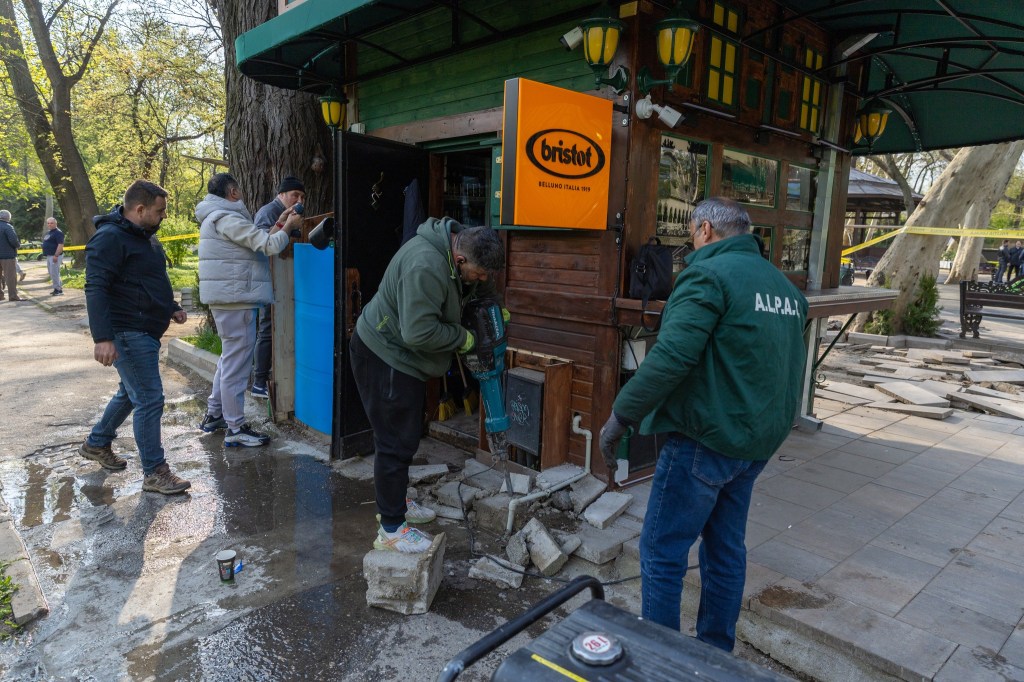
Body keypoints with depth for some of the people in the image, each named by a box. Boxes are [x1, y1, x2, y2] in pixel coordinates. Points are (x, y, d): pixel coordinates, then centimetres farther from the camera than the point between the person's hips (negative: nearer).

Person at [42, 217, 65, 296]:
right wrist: (45, 254, 20)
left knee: (54, 273, -10)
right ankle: (58, 288, 19)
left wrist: (56, 255, -26)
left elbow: (61, 245, -22)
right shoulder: (49, 233, 18)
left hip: (54, 256, -10)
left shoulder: (58, 233, -13)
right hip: (49, 256, 10)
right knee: (52, 273, 13)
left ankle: (59, 290, -6)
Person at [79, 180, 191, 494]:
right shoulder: (110, 238, -16)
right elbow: (96, 289, -23)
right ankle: (155, 473, 0)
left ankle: (96, 444, 42)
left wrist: (171, 308, 18)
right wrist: (102, 338, -30)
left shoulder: (140, 236, 16)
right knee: (149, 400, -8)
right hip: (128, 334, -10)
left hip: (145, 331, 10)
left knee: (131, 392, 23)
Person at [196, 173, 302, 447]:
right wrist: (288, 227, -3)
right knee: (237, 362, -6)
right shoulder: (227, 218, -15)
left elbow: (258, 243, 17)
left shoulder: (218, 217, 17)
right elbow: (269, 246, -19)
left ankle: (214, 415, 31)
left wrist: (279, 225, 14)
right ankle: (235, 429, 0)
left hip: (228, 299, 11)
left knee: (229, 358, 22)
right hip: (235, 299, -11)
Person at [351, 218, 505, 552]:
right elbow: (419, 333, -34)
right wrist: (462, 337, -20)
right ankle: (390, 528, 8)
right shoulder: (427, 266, -33)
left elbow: (480, 287, 21)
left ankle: (395, 501, 37)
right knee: (396, 442, -4)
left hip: (400, 355, 10)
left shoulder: (458, 245, -2)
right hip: (384, 356, -10)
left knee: (405, 435, 20)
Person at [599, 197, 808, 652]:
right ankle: (717, 654, 33)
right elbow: (791, 368, 19)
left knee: (662, 554, 3)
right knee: (726, 550, 19)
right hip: (757, 443, 9)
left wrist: (619, 417, -19)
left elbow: (670, 359, -26)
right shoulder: (785, 286, 12)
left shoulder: (708, 275, -14)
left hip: (705, 440, -9)